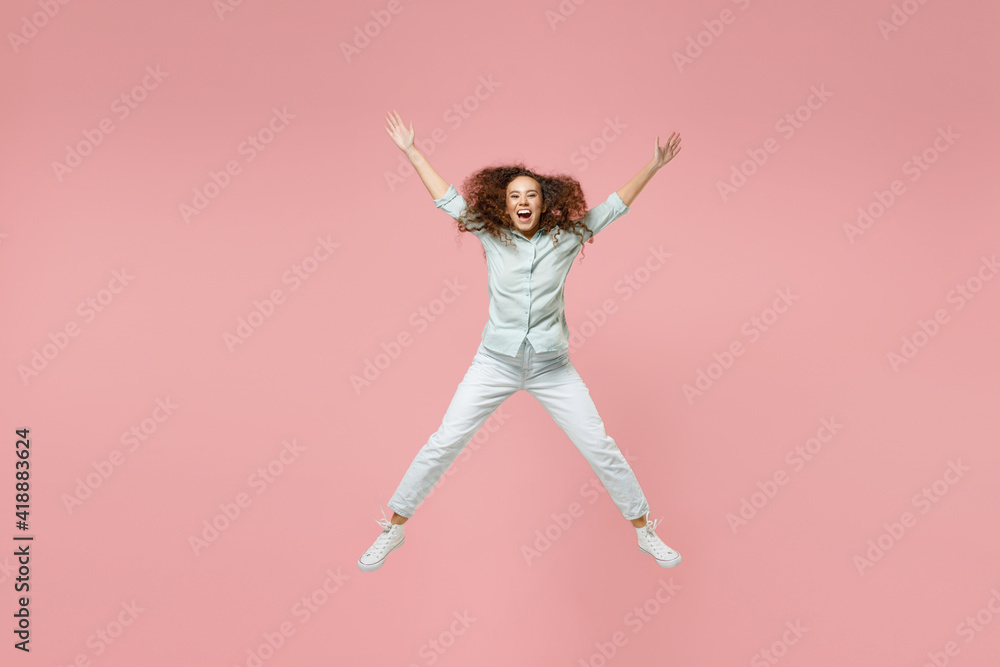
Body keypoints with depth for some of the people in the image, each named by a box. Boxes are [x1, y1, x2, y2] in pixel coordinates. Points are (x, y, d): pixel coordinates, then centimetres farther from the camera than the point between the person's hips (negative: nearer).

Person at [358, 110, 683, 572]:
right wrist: (410, 150, 9)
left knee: (600, 449, 3)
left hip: (552, 368, 0)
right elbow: (447, 198, 7)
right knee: (444, 443, -1)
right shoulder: (491, 235, 0)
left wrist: (654, 166, -1)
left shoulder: (565, 237, -1)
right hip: (495, 363, 0)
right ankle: (392, 529, 16)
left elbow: (614, 205, 4)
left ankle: (644, 531, 23)